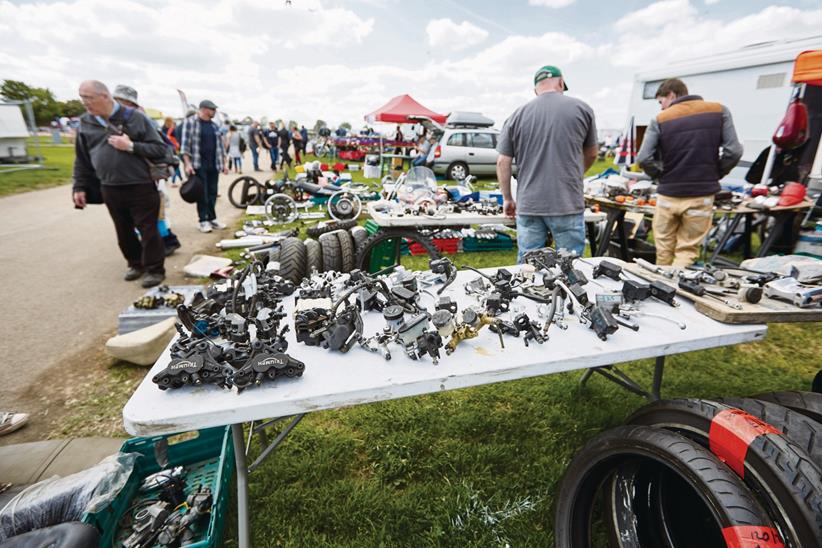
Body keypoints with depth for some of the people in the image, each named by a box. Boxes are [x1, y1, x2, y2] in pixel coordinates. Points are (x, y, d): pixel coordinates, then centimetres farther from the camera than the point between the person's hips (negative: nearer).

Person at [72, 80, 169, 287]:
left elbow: (160, 149, -6)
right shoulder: (86, 123, 9)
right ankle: (136, 264, 29)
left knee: (148, 230, -1)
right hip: (110, 190, 5)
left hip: (141, 187, -5)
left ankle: (155, 269, 10)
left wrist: (131, 146, -17)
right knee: (123, 232, 12)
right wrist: (80, 187, 11)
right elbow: (82, 159, 15)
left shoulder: (135, 118, -4)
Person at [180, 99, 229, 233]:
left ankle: (212, 218, 15)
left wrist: (224, 163, 13)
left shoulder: (214, 125, 15)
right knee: (202, 193, -3)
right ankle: (203, 221, 3)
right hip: (199, 165, -5)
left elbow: (220, 145, 19)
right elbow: (185, 144, -7)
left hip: (214, 165, 5)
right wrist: (187, 163, -15)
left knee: (212, 193, 7)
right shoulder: (190, 122, -2)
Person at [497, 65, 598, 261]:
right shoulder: (582, 108, 5)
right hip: (568, 204, -1)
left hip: (528, 206, 1)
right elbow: (591, 155, 17)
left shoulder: (518, 114, 5)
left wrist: (507, 198, 13)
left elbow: (502, 162, 2)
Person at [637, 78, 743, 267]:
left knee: (664, 250, 11)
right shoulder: (719, 111, 5)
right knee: (687, 250, 7)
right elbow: (733, 151, -2)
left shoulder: (660, 120, -1)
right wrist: (714, 175, 13)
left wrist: (663, 177, 7)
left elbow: (644, 159, -10)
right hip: (701, 196, 1)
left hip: (668, 195, -1)